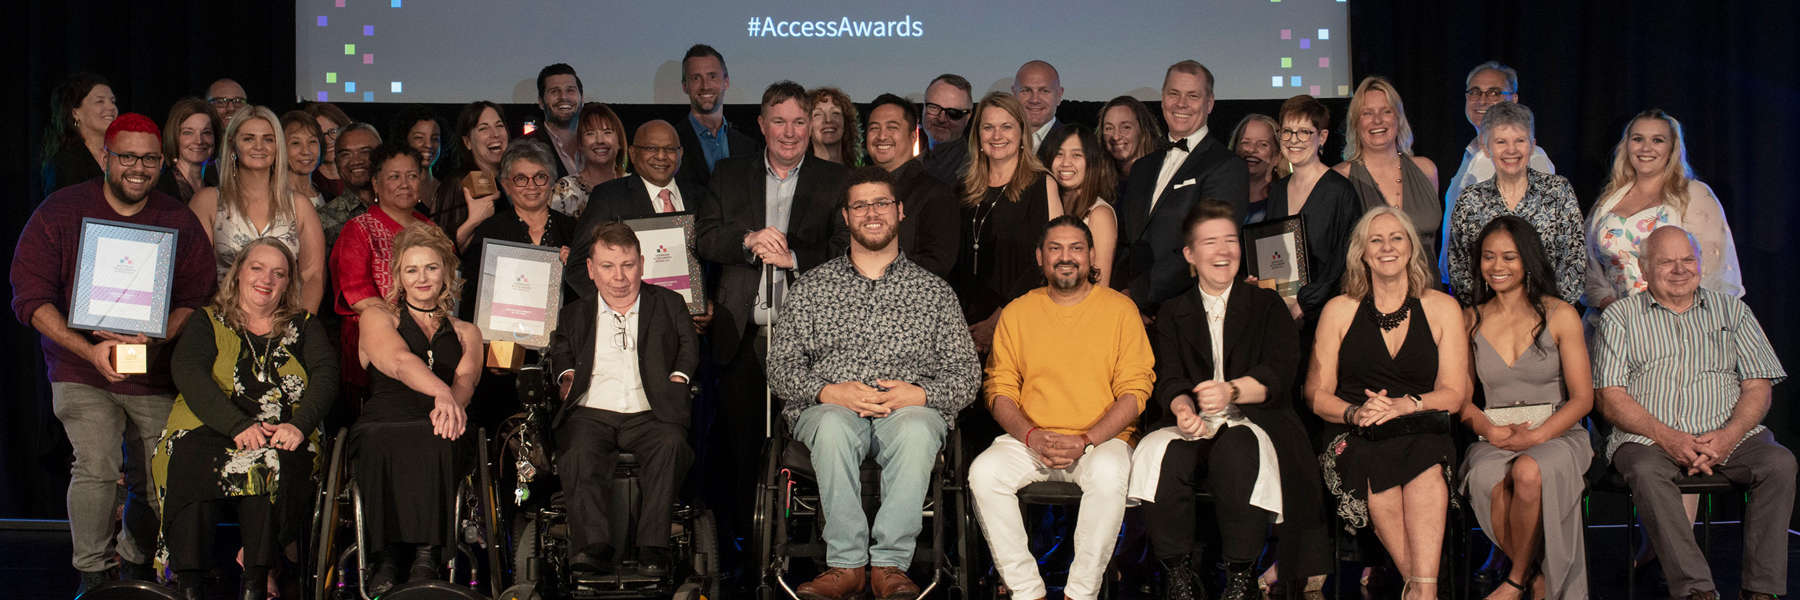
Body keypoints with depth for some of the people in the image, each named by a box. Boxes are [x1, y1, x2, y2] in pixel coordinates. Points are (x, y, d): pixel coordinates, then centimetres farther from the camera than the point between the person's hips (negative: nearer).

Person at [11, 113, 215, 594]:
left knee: (157, 481, 1)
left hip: (156, 374, 2)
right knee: (96, 465, -19)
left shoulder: (180, 221, 3)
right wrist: (90, 349, -19)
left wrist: (155, 340, -19)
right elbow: (30, 297, -6)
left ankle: (135, 564, 26)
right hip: (80, 370, -2)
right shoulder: (61, 211, -2)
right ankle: (92, 576, -4)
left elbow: (197, 298, 1)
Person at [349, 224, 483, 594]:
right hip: (383, 423, -1)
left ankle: (427, 556, -43)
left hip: (439, 431, 1)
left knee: (434, 440, -38)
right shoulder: (376, 317, 18)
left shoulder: (465, 332, 27)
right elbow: (398, 361, -5)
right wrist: (441, 392, -28)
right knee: (383, 442, -39)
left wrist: (451, 404, -21)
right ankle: (386, 557, -39)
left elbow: (467, 378, 6)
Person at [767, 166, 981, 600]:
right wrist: (829, 391, -10)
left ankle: (890, 564, -30)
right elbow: (781, 365, 9)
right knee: (834, 425, -37)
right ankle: (846, 564, -31)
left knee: (916, 429, -37)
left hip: (910, 410, 0)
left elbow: (966, 372, 10)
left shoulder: (933, 291, 16)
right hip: (829, 407, 0)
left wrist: (919, 394, -10)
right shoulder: (811, 287, 16)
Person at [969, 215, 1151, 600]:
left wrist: (1086, 441, -15)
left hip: (1102, 440, -2)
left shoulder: (1120, 309, 4)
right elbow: (1000, 389, 9)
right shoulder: (1016, 313, 11)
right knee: (983, 473, -27)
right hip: (1029, 441, 2)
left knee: (1108, 475, -36)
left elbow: (1135, 390, -1)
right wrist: (1030, 435, -11)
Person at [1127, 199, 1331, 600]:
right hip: (1194, 429, 2)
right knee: (1159, 457, -33)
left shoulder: (1268, 306, 15)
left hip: (1252, 421, -2)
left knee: (1237, 450, -38)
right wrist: (1182, 406, -21)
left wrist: (1231, 391, -23)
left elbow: (1279, 374, -1)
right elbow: (1168, 379, 5)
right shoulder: (1172, 314, 20)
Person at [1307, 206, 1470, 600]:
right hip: (1356, 437, 0)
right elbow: (1317, 394, 8)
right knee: (1376, 469, -33)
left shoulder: (1442, 309, 12)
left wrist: (1405, 405, -15)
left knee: (1425, 466, -34)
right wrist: (1355, 413, -14)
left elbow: (1455, 394, 5)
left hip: (1422, 435, 0)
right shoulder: (1339, 310, 12)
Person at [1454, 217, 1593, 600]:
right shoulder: (1471, 320, 11)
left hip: (1558, 437, -1)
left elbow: (1582, 398, 0)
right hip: (1494, 442, 2)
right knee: (1491, 483, -35)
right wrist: (1487, 428, -11)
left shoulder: (1560, 316, 3)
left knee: (1528, 472, -37)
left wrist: (1536, 436, -15)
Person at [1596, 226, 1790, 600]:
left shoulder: (1731, 310, 18)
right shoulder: (1621, 316, 11)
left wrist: (1728, 436, -12)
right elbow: (1611, 399, 2)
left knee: (1780, 463, -27)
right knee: (1645, 471, -35)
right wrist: (1666, 437, -15)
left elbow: (1758, 387, 9)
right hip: (1649, 438, -2)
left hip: (1729, 436, 2)